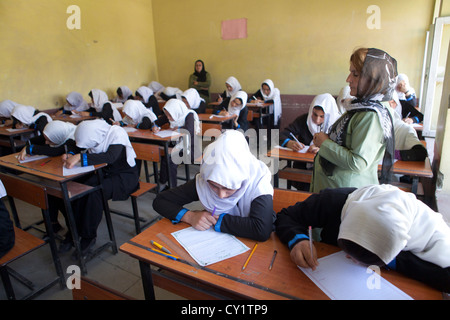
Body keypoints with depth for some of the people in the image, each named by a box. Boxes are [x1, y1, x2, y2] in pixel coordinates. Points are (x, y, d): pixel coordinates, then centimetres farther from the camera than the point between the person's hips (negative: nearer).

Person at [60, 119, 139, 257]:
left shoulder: (117, 133, -22)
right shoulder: (94, 135, -3)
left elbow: (110, 157, -36)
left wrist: (80, 157, -39)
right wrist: (71, 157, -17)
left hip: (125, 177, -6)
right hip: (105, 173, 6)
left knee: (94, 191, -28)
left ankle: (88, 237, -12)